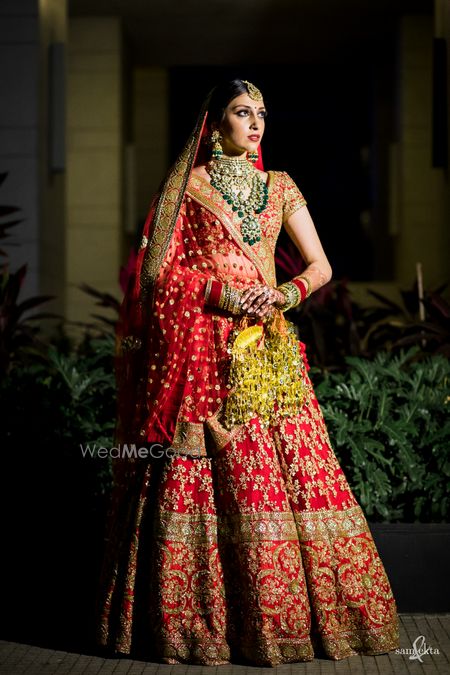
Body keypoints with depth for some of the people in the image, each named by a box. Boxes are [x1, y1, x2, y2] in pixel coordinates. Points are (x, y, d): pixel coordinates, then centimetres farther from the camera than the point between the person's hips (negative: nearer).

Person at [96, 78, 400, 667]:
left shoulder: (281, 187, 16)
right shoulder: (186, 184, 6)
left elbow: (320, 266, 14)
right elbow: (160, 268, -1)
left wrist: (284, 295, -6)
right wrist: (225, 294, -11)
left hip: (268, 343, 4)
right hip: (203, 346, -3)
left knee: (291, 465, -3)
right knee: (207, 475, -8)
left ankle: (289, 614, 6)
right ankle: (193, 619, -1)